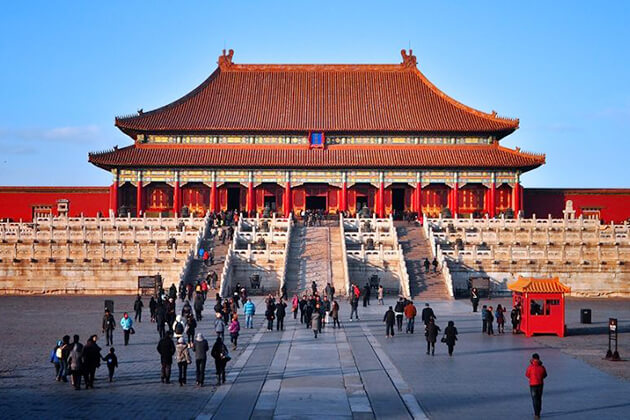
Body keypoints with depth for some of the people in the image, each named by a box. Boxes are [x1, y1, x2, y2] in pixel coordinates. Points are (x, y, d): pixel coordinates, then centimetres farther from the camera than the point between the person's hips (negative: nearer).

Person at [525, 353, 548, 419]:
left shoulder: (530, 367, -16)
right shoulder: (542, 367, -7)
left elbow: (527, 375, -2)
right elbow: (545, 375, 6)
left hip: (533, 384, -3)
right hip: (540, 384, 3)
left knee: (535, 399, 2)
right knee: (539, 399, 17)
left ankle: (537, 414, -1)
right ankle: (538, 413, 26)